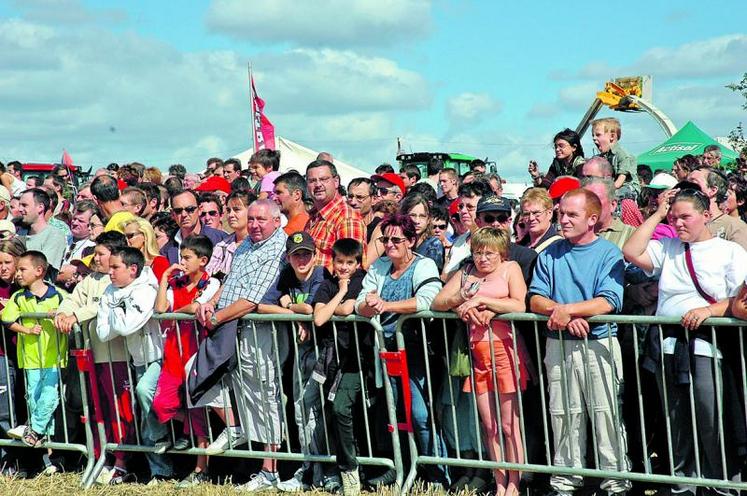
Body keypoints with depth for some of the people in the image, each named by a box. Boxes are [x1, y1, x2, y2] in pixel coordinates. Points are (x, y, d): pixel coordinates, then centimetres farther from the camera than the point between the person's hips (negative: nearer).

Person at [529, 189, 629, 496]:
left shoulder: (609, 254, -1)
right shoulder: (550, 255, 12)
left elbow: (609, 302, -13)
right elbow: (535, 300, 4)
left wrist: (567, 309, -19)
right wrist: (560, 313, -15)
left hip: (598, 345, -4)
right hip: (558, 345, 4)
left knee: (606, 415, -4)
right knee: (563, 415, 7)